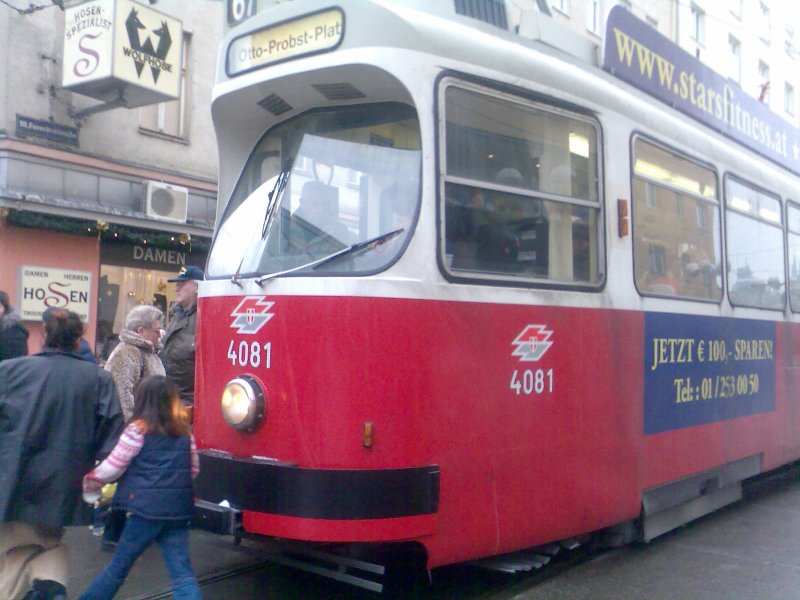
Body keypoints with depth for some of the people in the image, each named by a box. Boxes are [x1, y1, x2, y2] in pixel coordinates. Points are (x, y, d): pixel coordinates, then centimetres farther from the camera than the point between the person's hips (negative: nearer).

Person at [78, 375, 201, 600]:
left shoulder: (138, 429, -7)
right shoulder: (185, 433, 8)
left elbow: (113, 467, -3)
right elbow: (193, 470, 14)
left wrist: (90, 481, 13)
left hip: (147, 508, -4)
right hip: (179, 510, 4)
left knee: (119, 565, 14)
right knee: (182, 572, 3)